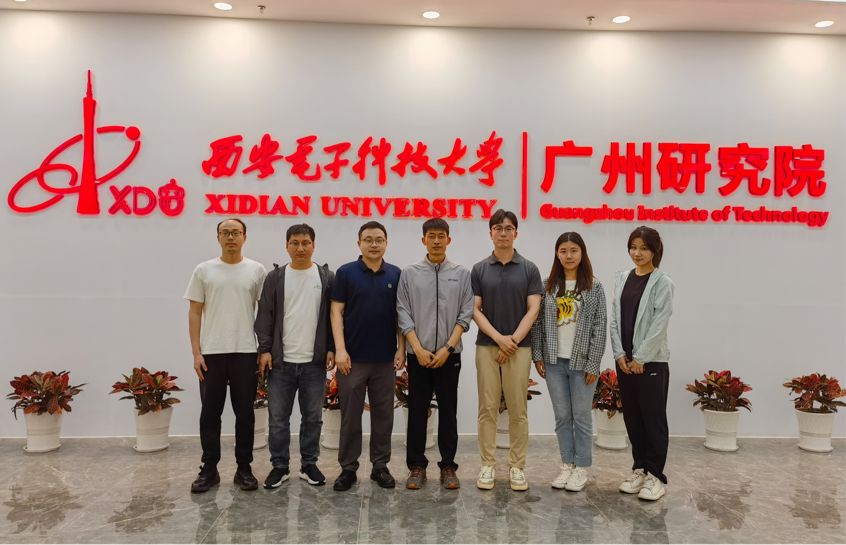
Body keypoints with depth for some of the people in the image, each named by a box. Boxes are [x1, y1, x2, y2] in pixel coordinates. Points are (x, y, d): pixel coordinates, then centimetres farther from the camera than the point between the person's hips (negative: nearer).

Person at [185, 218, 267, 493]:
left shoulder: (256, 270, 2)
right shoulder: (204, 270, 3)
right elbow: (195, 313, 3)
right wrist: (196, 352, -4)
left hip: (246, 353, 0)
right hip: (212, 353, 1)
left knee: (245, 413, 8)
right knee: (210, 413, 8)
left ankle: (244, 468, 19)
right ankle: (209, 469, 20)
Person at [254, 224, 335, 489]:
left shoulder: (327, 277, 3)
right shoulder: (275, 277, 4)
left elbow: (334, 316, 4)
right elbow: (265, 316, 3)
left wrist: (332, 348, -3)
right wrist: (264, 349, -4)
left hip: (315, 361, 0)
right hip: (281, 360, 0)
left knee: (313, 416, 9)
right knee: (278, 417, 6)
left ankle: (309, 464, 23)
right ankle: (279, 465, 20)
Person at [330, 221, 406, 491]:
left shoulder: (396, 275, 6)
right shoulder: (346, 273, -1)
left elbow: (401, 314, 7)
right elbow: (336, 312, -4)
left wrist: (401, 348, -1)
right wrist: (340, 349, -12)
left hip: (385, 358, 2)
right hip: (353, 357, -2)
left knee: (383, 415, 9)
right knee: (350, 415, 5)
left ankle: (380, 466, 21)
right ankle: (348, 468, 16)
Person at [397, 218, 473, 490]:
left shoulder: (462, 274, 4)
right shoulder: (409, 273, 4)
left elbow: (466, 314, -1)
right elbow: (403, 314, 0)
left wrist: (447, 348, -9)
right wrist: (419, 349, -8)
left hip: (449, 354, 0)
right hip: (418, 354, 0)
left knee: (448, 411, 7)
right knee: (417, 411, 6)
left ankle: (448, 466, 17)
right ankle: (417, 466, 16)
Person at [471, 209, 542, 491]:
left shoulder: (529, 269, 2)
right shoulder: (479, 269, 3)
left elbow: (533, 310, -4)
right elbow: (475, 310, -2)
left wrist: (513, 340, -14)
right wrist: (499, 338, -14)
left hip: (519, 348, 0)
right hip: (486, 346, 1)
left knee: (518, 410, 5)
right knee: (487, 409, 4)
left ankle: (517, 467, 15)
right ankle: (488, 465, 14)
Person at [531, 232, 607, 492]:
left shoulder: (594, 287, -2)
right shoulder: (547, 286, 5)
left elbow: (600, 327, -4)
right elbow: (538, 322, 6)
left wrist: (593, 363, -8)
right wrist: (537, 355, 1)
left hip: (581, 362, -2)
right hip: (554, 362, 2)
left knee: (581, 416, 6)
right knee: (562, 416, 10)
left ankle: (582, 469, 19)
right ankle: (567, 465, 23)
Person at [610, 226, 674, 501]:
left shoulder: (662, 282, -7)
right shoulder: (622, 278, 9)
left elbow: (659, 324, -12)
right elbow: (615, 318, 6)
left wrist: (641, 357, -14)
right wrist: (620, 354, -3)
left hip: (652, 361, -5)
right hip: (625, 360, 5)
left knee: (653, 418, 3)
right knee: (632, 418, 12)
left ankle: (655, 475, 13)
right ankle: (639, 469, 25)